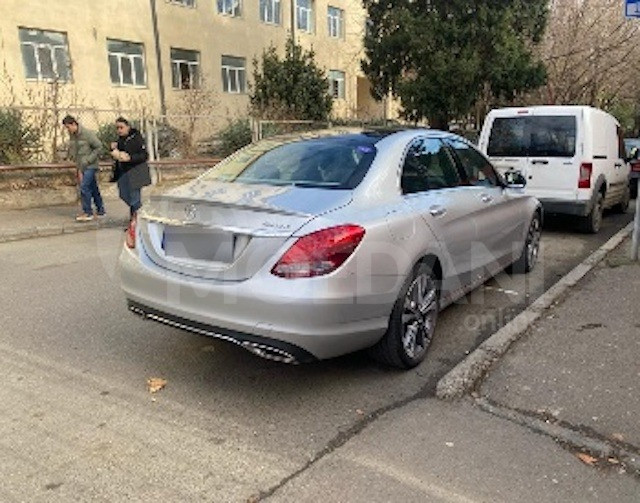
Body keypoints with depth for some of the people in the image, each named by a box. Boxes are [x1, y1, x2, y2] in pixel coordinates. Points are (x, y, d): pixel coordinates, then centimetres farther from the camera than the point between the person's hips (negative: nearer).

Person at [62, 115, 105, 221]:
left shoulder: (88, 134, -14)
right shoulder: (72, 135, 8)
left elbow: (99, 147, -12)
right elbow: (72, 149, 22)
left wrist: (88, 160, -14)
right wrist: (74, 158, 5)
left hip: (90, 166, -7)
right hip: (81, 166, 7)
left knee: (84, 187, -12)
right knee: (93, 188, 13)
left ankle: (88, 213, -6)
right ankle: (100, 210, 22)